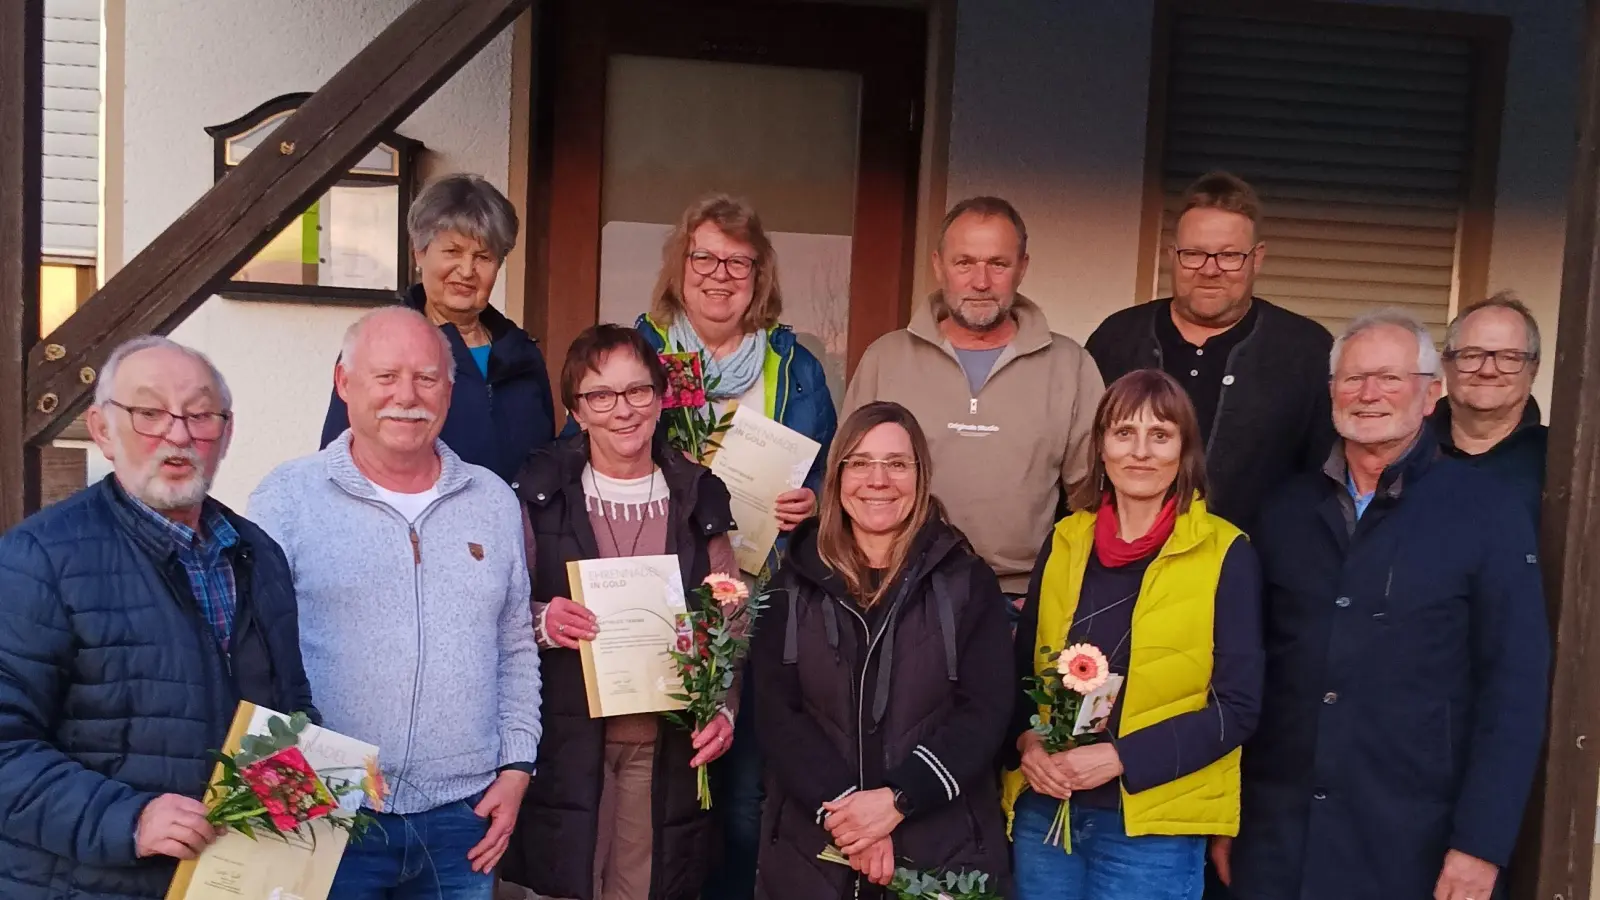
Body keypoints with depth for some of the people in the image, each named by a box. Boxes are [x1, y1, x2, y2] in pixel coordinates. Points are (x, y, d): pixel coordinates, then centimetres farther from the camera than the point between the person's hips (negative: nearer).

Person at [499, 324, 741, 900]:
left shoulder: (699, 498, 6)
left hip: (669, 744, 2)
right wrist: (540, 620, -18)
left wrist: (725, 710, -5)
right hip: (565, 739, -1)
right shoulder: (542, 493, 0)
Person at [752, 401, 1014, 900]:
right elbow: (776, 712, -3)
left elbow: (985, 711, -6)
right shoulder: (797, 581, 3)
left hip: (942, 845, -1)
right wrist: (840, 803, -16)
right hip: (812, 842, 1)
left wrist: (897, 800, -16)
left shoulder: (967, 580, 0)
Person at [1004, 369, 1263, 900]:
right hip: (1043, 812, 4)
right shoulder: (1064, 541, 5)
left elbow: (1236, 707, -9)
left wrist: (1120, 757, -18)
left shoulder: (1225, 554, -7)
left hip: (1152, 825, -3)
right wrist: (1027, 742, -8)